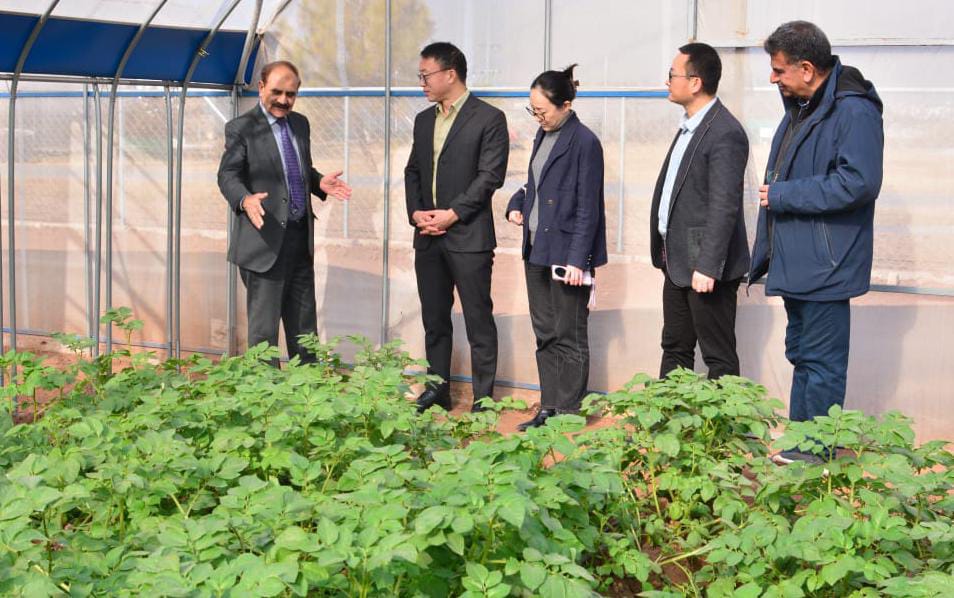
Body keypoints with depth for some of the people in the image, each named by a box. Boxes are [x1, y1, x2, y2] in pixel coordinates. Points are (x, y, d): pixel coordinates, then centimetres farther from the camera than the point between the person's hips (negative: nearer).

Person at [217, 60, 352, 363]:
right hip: (266, 241, -7)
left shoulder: (300, 124, 13)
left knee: (304, 328, 14)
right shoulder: (241, 128, -7)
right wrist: (245, 200, -31)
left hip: (301, 238, 7)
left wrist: (319, 182, 0)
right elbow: (227, 175, -10)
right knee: (264, 328, 0)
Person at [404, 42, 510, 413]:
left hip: (469, 236, -7)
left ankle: (484, 398, 3)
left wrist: (454, 214, -16)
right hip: (428, 237, 7)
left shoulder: (488, 118, -6)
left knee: (479, 320, -2)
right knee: (434, 320, 12)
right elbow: (413, 171, 17)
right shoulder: (424, 120, 16)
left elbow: (490, 175, -12)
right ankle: (437, 390, 21)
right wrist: (416, 212, 0)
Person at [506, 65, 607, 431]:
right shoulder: (544, 135, 11)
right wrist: (517, 205, 5)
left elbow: (588, 207, -15)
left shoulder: (584, 143, -14)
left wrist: (577, 260, -18)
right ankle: (548, 408, 21)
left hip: (566, 253, -9)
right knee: (544, 335, 13)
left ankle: (568, 412, 9)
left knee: (569, 338, 1)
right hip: (537, 249, 9)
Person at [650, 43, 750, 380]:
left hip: (705, 267, -10)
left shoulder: (725, 133, -17)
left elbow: (724, 207, -22)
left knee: (719, 358, -1)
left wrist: (707, 266, -25)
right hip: (678, 263, 10)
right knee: (674, 349, 16)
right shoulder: (689, 127, 14)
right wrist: (665, 251, 16)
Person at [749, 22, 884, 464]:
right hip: (794, 262, 10)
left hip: (824, 266, -10)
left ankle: (816, 453, 5)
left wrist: (782, 194, -18)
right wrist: (765, 253, 20)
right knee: (802, 356, 17)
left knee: (821, 363, -3)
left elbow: (859, 182, -26)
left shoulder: (853, 111, -17)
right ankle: (799, 444, 27)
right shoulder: (799, 109, 14)